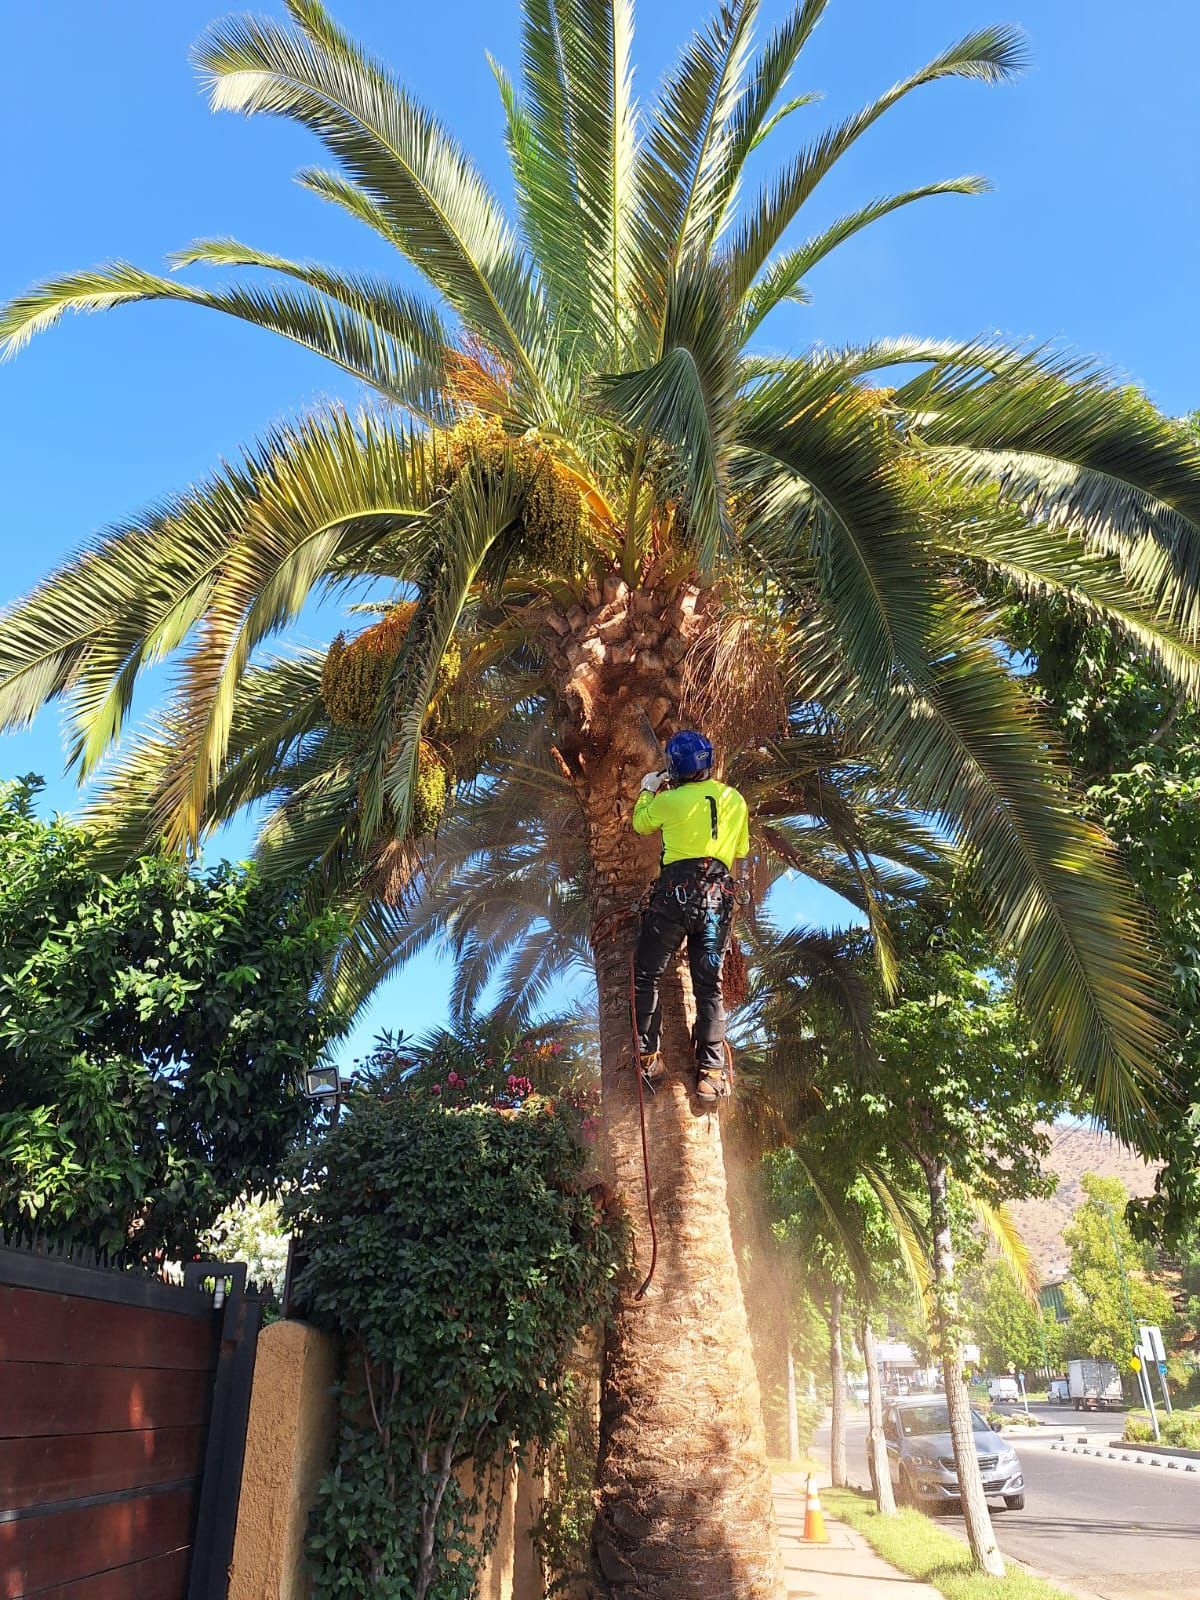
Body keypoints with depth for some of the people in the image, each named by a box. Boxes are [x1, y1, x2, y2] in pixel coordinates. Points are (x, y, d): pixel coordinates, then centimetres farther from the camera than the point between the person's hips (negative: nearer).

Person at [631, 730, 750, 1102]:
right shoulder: (735, 800, 8)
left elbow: (641, 823, 17)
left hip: (676, 891, -4)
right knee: (709, 986, 9)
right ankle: (710, 1070, 5)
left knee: (647, 975, 10)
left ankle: (647, 1054, 7)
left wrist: (648, 790, 34)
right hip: (719, 896, 4)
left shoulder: (669, 800, -4)